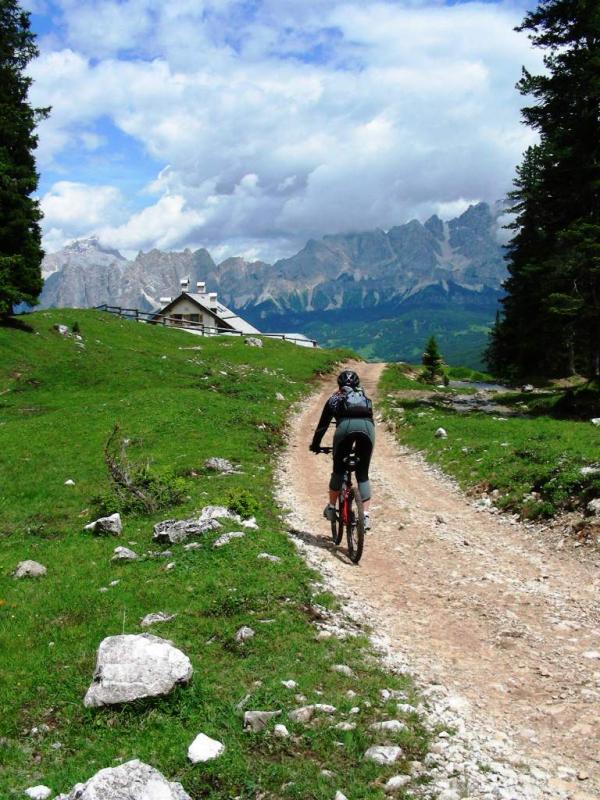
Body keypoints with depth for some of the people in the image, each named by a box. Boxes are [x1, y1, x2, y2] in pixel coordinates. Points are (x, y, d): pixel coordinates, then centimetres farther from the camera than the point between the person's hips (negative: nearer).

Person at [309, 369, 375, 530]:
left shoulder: (334, 398, 31)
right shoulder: (365, 397, 37)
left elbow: (323, 425, 32)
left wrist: (315, 445, 44)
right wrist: (358, 447, 51)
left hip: (345, 426, -2)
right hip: (367, 426, 2)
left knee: (338, 470, 18)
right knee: (363, 474, 12)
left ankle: (331, 507, 20)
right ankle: (365, 514, 2)